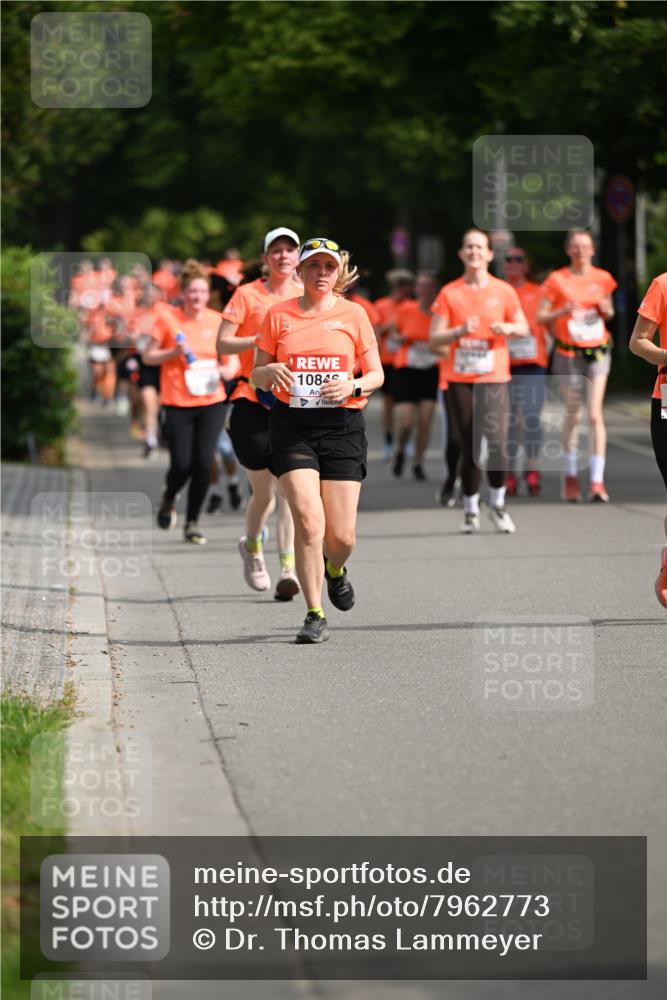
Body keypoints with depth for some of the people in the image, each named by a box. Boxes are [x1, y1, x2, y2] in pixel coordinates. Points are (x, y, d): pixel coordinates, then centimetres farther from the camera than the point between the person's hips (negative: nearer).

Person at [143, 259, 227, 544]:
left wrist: (225, 370, -7)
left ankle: (192, 523, 8)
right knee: (182, 464, -7)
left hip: (211, 402, 2)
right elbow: (148, 356, 3)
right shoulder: (167, 317, -2)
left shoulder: (216, 321, 5)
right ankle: (168, 500, 28)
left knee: (203, 463, -7)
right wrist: (174, 352, -14)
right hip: (177, 403, -2)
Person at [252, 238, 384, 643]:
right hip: (292, 426, 0)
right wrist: (272, 370, -12)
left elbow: (377, 374, 9)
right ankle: (315, 616, -5)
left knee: (341, 535, -2)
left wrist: (353, 386, -12)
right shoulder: (278, 316, 6)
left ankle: (335, 569, 35)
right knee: (308, 521, -16)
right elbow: (257, 376, 11)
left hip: (342, 426, 0)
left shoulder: (353, 314, 5)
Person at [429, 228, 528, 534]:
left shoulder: (503, 291, 4)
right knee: (469, 448, 2)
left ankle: (497, 505, 7)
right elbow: (434, 339, 1)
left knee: (497, 443, -14)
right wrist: (460, 330, -17)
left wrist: (508, 327, -9)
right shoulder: (449, 293, 3)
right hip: (460, 380, 1)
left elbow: (523, 327, 13)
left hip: (494, 378, -1)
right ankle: (470, 510, 16)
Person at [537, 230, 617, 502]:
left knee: (595, 415, -9)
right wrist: (562, 311, -21)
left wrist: (606, 310, -5)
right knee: (572, 415, 7)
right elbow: (540, 317, -3)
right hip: (568, 354, -1)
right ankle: (570, 476, 24)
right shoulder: (557, 280, -3)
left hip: (598, 351, 1)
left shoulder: (603, 278, 4)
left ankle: (597, 481, -12)